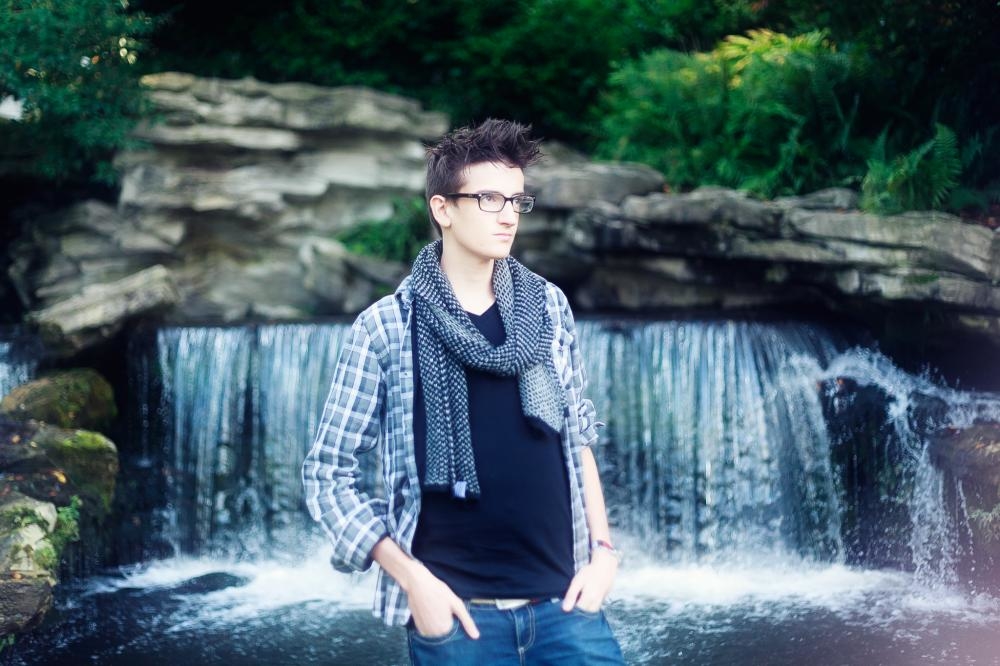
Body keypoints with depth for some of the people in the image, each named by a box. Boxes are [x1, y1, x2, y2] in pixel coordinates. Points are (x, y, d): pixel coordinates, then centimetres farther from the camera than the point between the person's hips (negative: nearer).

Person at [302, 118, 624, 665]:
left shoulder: (548, 308, 8)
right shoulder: (386, 327, -4)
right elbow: (327, 472, -2)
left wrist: (602, 547, 5)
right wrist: (412, 577, -10)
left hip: (561, 601, 3)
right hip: (457, 610, -3)